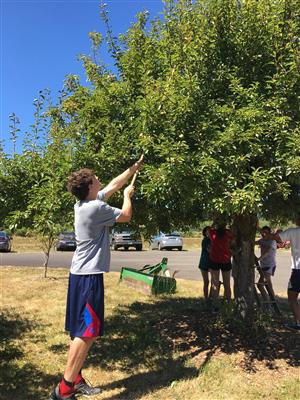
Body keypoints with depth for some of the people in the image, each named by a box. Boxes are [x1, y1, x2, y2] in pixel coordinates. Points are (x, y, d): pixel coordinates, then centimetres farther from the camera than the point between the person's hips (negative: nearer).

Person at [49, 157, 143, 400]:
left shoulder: (85, 204, 10)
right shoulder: (95, 208, -17)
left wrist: (134, 168, 26)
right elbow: (126, 216, -5)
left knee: (82, 330, 15)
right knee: (87, 332, -5)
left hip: (81, 273, 10)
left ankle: (76, 380, 25)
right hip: (89, 276, -10)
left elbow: (114, 185, 20)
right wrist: (128, 195, 13)